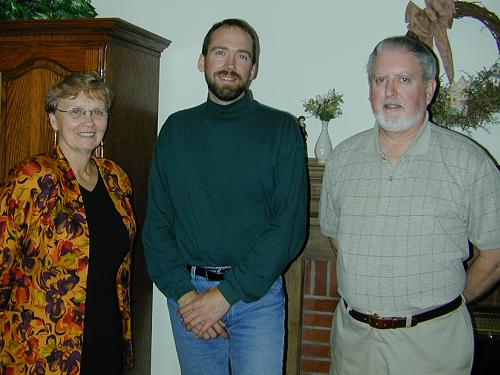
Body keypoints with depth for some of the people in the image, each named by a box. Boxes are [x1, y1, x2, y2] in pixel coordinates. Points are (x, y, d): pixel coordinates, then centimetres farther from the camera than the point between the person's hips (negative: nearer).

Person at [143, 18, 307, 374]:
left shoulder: (282, 128, -4)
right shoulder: (177, 128, 5)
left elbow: (290, 225, -10)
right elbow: (157, 221, 3)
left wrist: (227, 293, -14)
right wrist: (183, 292, -9)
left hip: (257, 294, -2)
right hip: (187, 292, 3)